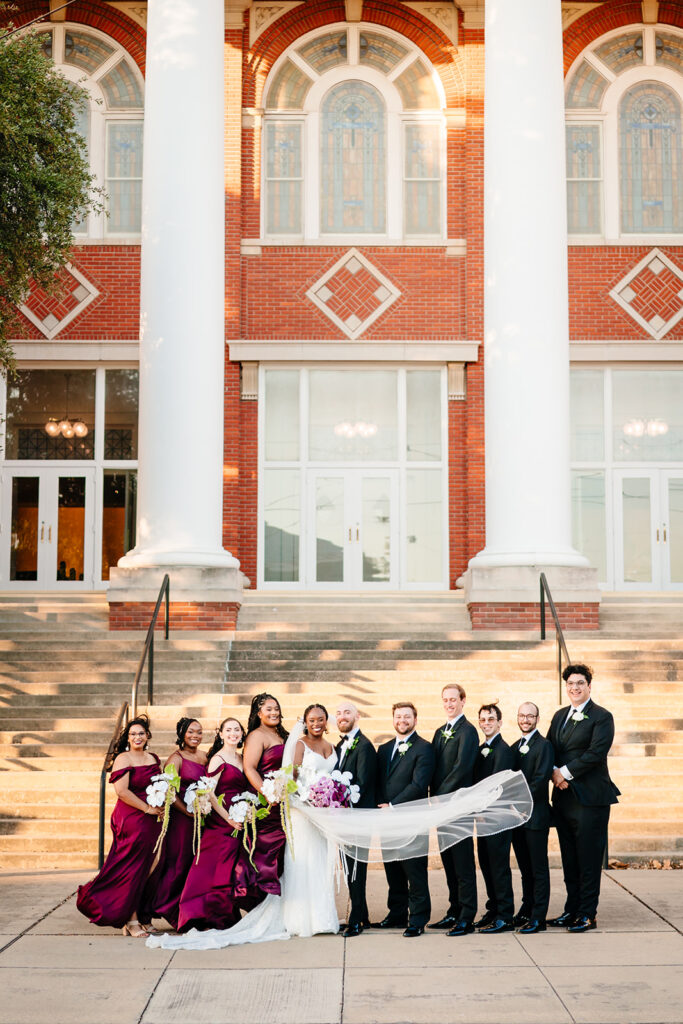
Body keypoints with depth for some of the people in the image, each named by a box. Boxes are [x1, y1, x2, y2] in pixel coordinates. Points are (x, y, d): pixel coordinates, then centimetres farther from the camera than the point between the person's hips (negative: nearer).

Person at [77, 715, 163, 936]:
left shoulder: (153, 758, 13)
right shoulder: (123, 759, -8)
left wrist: (161, 806, 5)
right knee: (132, 867, -4)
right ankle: (131, 920, 4)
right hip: (131, 818, -7)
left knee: (142, 868, 9)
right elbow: (122, 791, -17)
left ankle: (131, 918, 17)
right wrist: (147, 808, -14)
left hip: (150, 820, 7)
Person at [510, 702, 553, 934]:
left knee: (539, 868, -2)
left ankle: (538, 918, 0)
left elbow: (540, 780, -16)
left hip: (535, 816, -7)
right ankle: (527, 910, 22)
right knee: (525, 867, 14)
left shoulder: (543, 745, -8)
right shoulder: (515, 747, 16)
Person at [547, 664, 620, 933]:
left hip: (590, 798, -6)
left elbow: (596, 752, -16)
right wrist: (554, 772, -5)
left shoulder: (602, 717, -5)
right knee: (569, 859, 11)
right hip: (563, 797, 6)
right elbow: (549, 749, 14)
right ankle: (572, 911, 19)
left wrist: (566, 772, -14)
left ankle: (588, 914, 7)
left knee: (588, 858, -1)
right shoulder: (559, 716, 16)